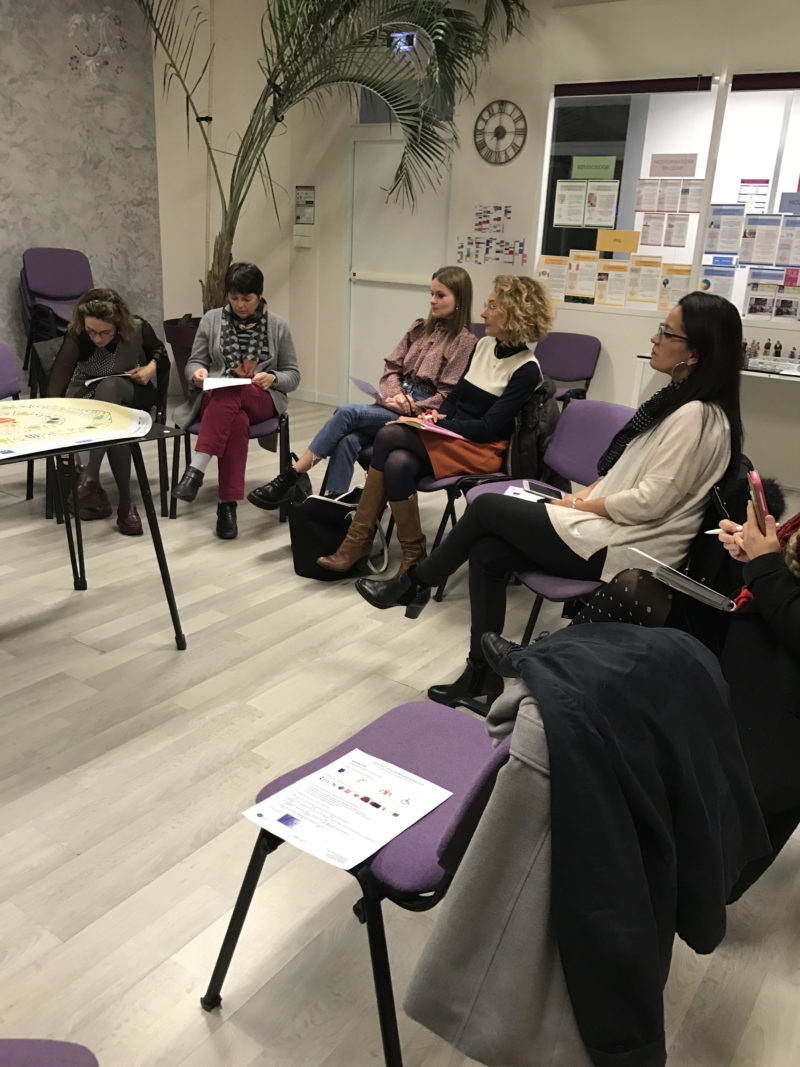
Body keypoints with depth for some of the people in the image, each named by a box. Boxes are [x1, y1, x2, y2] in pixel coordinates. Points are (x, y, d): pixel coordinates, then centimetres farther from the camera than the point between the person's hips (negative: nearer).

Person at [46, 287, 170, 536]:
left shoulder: (137, 329, -18)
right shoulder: (76, 336, -24)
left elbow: (159, 350, 7)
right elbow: (56, 386, -32)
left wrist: (152, 366, -15)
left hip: (131, 394, 1)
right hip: (90, 400, -1)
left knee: (108, 386, -38)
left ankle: (89, 478, -43)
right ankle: (125, 503, -31)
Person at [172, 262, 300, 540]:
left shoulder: (277, 326, 9)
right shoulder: (211, 320, 11)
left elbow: (292, 375, 11)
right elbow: (193, 362, 14)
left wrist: (272, 378, -12)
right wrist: (197, 373, -11)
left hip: (261, 401, 0)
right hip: (215, 398, 1)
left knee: (230, 394, -38)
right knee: (237, 422, -38)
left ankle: (196, 470, -44)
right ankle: (227, 505, -41)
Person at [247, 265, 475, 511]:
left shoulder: (464, 341, -2)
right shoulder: (420, 328, 18)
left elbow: (449, 395, -7)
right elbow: (391, 369, 14)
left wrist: (409, 408, -16)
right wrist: (395, 394, -8)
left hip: (421, 414, -5)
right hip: (396, 402, 5)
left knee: (347, 412, -24)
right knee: (348, 440, -26)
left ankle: (292, 477, -17)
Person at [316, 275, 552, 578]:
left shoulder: (526, 369, -10)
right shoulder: (484, 345, 11)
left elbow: (488, 426, -14)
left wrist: (438, 426, -13)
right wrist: (437, 415, -2)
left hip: (483, 450, -6)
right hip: (450, 437, 6)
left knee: (390, 436, -25)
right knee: (398, 463, -27)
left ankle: (359, 540, -13)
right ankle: (412, 553, -19)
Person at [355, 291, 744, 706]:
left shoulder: (697, 417, -19)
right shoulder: (675, 399, 11)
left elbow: (650, 501, -21)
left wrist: (579, 505, -10)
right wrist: (585, 493, 5)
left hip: (622, 549, -9)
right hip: (610, 528, 9)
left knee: (486, 507, -6)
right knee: (488, 552, -5)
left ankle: (415, 584, 16)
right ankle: (482, 673, 4)